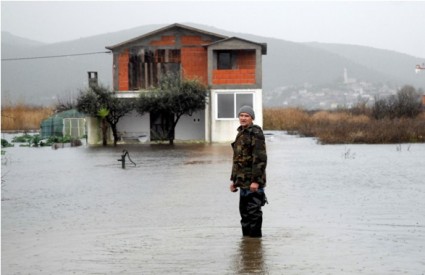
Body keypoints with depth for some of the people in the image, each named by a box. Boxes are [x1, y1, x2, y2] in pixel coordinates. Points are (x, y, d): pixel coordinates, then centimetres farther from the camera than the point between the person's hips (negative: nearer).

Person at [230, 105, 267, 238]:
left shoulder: (256, 133, -11)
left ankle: (255, 236, 0)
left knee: (253, 211, -6)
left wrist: (256, 180, -22)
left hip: (253, 181, -9)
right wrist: (234, 179, 20)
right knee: (244, 211, 14)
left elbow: (260, 158, -17)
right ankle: (246, 236, 22)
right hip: (243, 180, 9)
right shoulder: (241, 133, 17)